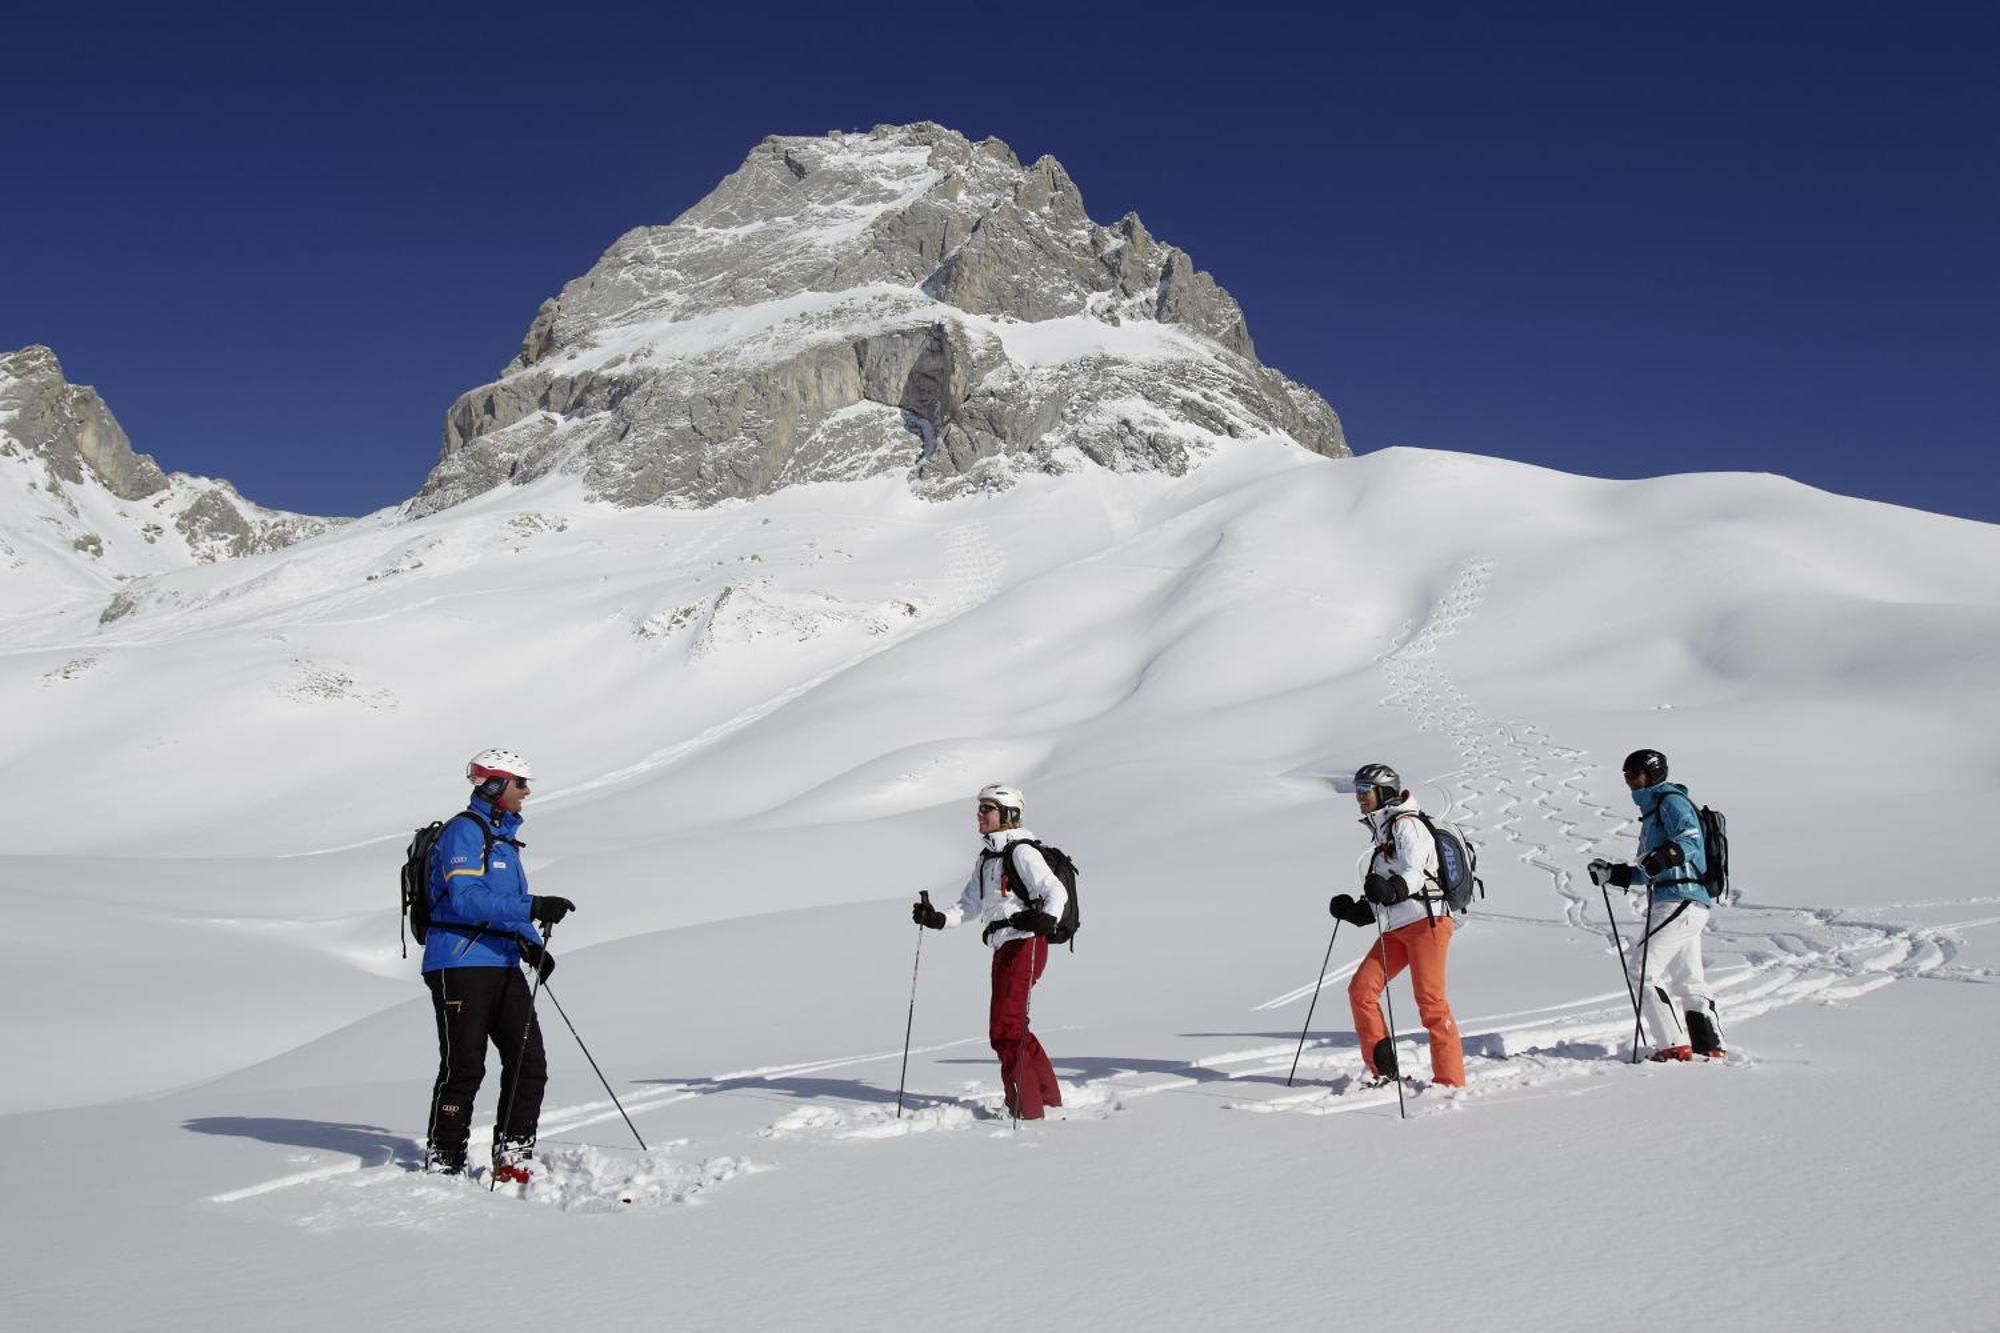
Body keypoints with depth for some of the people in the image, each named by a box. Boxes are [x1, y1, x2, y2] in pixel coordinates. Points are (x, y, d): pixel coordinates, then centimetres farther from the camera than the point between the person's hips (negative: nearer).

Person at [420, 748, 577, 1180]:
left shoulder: (504, 836, 20)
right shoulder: (463, 830, -9)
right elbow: (466, 900, -23)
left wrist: (532, 944, 10)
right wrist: (533, 908, -29)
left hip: (503, 965, 8)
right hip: (460, 964, -8)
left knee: (529, 1062, 1)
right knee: (464, 1068, -4)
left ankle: (513, 1160, 9)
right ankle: (443, 1166, 8)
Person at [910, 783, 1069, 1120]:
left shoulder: (1021, 852, -8)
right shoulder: (986, 858, 18)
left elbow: (1057, 891, -16)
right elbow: (969, 907, 21)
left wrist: (1047, 918, -35)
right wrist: (936, 919, 5)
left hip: (1025, 945, -9)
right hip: (1003, 948, 9)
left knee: (1004, 1029, -12)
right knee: (1012, 1029, 15)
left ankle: (1027, 1111, -7)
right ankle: (1050, 1099, 27)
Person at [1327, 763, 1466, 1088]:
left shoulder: (1407, 826, -4)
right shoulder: (1383, 833, 22)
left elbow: (1413, 873, -21)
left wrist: (1391, 889, -40)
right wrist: (1355, 910, 14)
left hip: (1426, 921, -9)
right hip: (1396, 928, 9)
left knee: (1430, 1001, -10)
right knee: (1360, 990, -3)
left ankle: (1451, 1081, -5)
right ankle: (1384, 1072, 2)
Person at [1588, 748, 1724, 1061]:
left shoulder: (1671, 801, -3)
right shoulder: (1652, 809, 25)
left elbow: (1690, 838, -22)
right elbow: (1651, 874, 28)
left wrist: (1667, 854, -39)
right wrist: (1614, 874, 22)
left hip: (1681, 900, -10)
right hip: (1684, 903, 10)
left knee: (1641, 967, -15)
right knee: (1688, 982, 15)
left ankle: (1674, 1046, -17)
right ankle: (1711, 1046, 22)